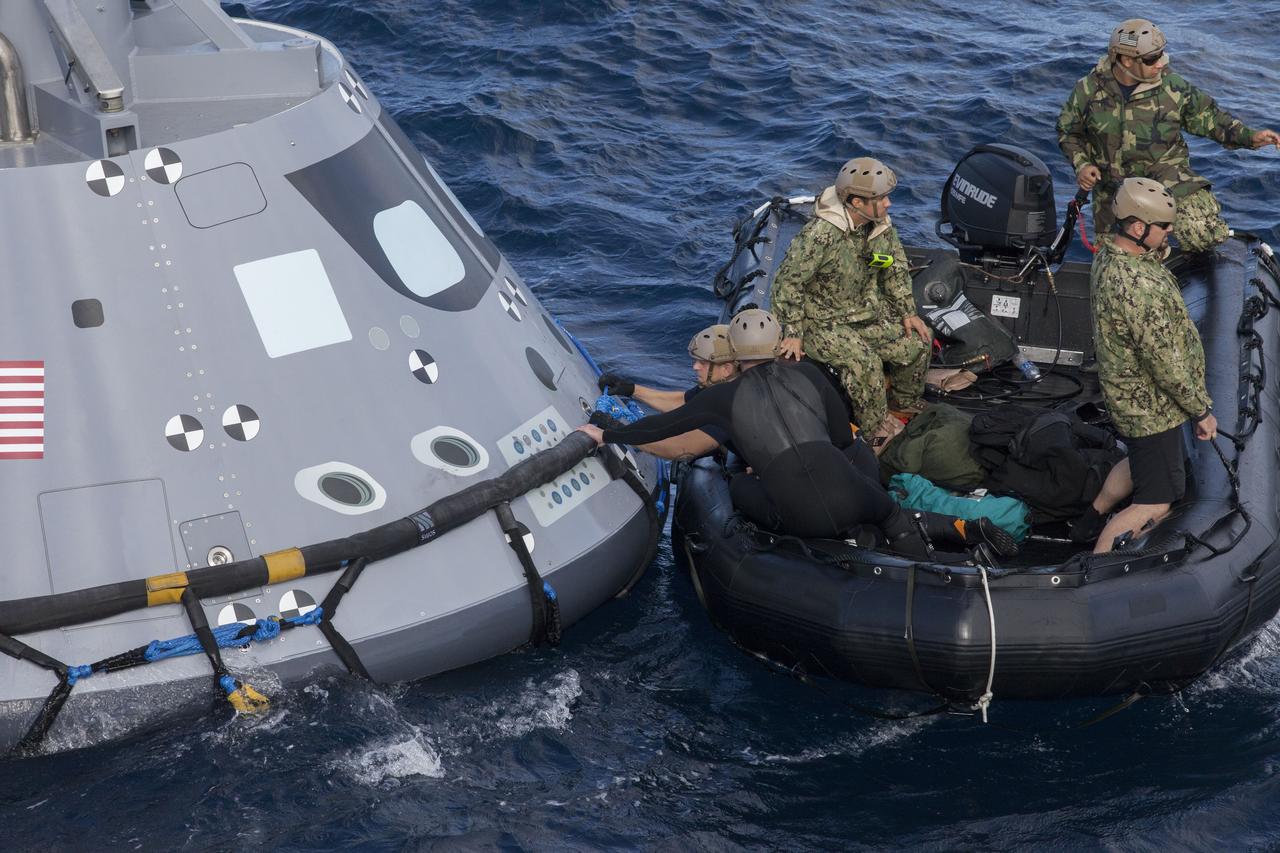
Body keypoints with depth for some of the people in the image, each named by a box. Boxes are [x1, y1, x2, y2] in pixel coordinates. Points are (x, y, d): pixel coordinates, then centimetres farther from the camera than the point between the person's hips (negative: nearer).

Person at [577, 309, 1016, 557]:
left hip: (803, 520, -2)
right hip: (852, 497, 2)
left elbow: (663, 425, 15)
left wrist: (606, 435, 28)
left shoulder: (725, 397, 8)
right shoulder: (807, 374, 15)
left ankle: (845, 537, 8)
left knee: (739, 485, 25)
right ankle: (966, 528, 8)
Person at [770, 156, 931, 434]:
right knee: (865, 364, -29)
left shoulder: (883, 228, -2)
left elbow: (896, 271, 14)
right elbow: (788, 281, -23)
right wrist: (794, 333, -23)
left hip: (868, 313, 8)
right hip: (823, 322, -7)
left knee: (917, 343, -4)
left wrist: (907, 312, 5)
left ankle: (905, 405, 22)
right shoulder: (819, 234, -27)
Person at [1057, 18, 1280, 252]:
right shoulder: (1088, 90, -7)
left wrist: (1249, 137, -7)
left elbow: (1207, 117, 3)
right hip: (1114, 186, 1)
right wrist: (1081, 164, -8)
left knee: (1205, 235, -25)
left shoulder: (1171, 86, -8)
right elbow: (1069, 132, 8)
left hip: (1167, 171, -1)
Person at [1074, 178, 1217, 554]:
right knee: (1156, 503, 1)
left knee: (1141, 460, 34)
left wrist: (1159, 248, 3)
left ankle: (1090, 520, 49)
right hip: (1152, 407, -10)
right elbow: (1167, 364, -27)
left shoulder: (1107, 255, -5)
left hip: (1128, 393, 10)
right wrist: (1202, 410, -16)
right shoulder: (1142, 288, -36)